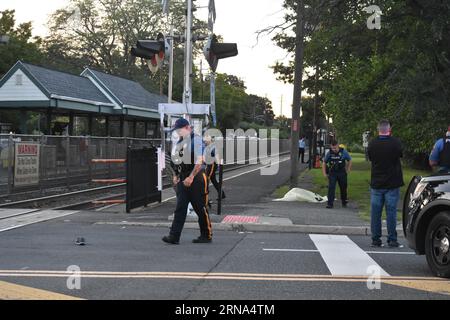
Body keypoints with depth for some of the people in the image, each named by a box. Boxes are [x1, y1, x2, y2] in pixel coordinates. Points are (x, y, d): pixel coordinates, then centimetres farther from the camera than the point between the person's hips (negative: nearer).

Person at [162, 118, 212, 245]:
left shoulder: (196, 140, -10)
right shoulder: (180, 142, 14)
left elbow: (199, 161, -17)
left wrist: (191, 177, -22)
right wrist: (176, 175, 14)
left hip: (196, 178, -7)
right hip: (183, 179, 7)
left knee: (201, 208, 1)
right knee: (180, 208, 0)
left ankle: (207, 236, 13)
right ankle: (174, 236, -4)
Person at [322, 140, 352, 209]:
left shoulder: (343, 152, -7)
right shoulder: (329, 153, -5)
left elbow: (350, 160, 8)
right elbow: (324, 163, 7)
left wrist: (348, 170, 3)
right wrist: (324, 173, 3)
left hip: (342, 173, 0)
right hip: (332, 173, 0)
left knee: (343, 188, 11)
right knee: (331, 188, -11)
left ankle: (344, 202, 31)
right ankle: (330, 204, -11)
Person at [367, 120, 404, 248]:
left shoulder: (372, 143, -5)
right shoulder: (395, 142, -12)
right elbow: (401, 154, 6)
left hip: (376, 183, 2)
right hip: (392, 184, -2)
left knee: (375, 213, 7)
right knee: (391, 212, 2)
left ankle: (376, 239, 9)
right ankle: (392, 240, 3)